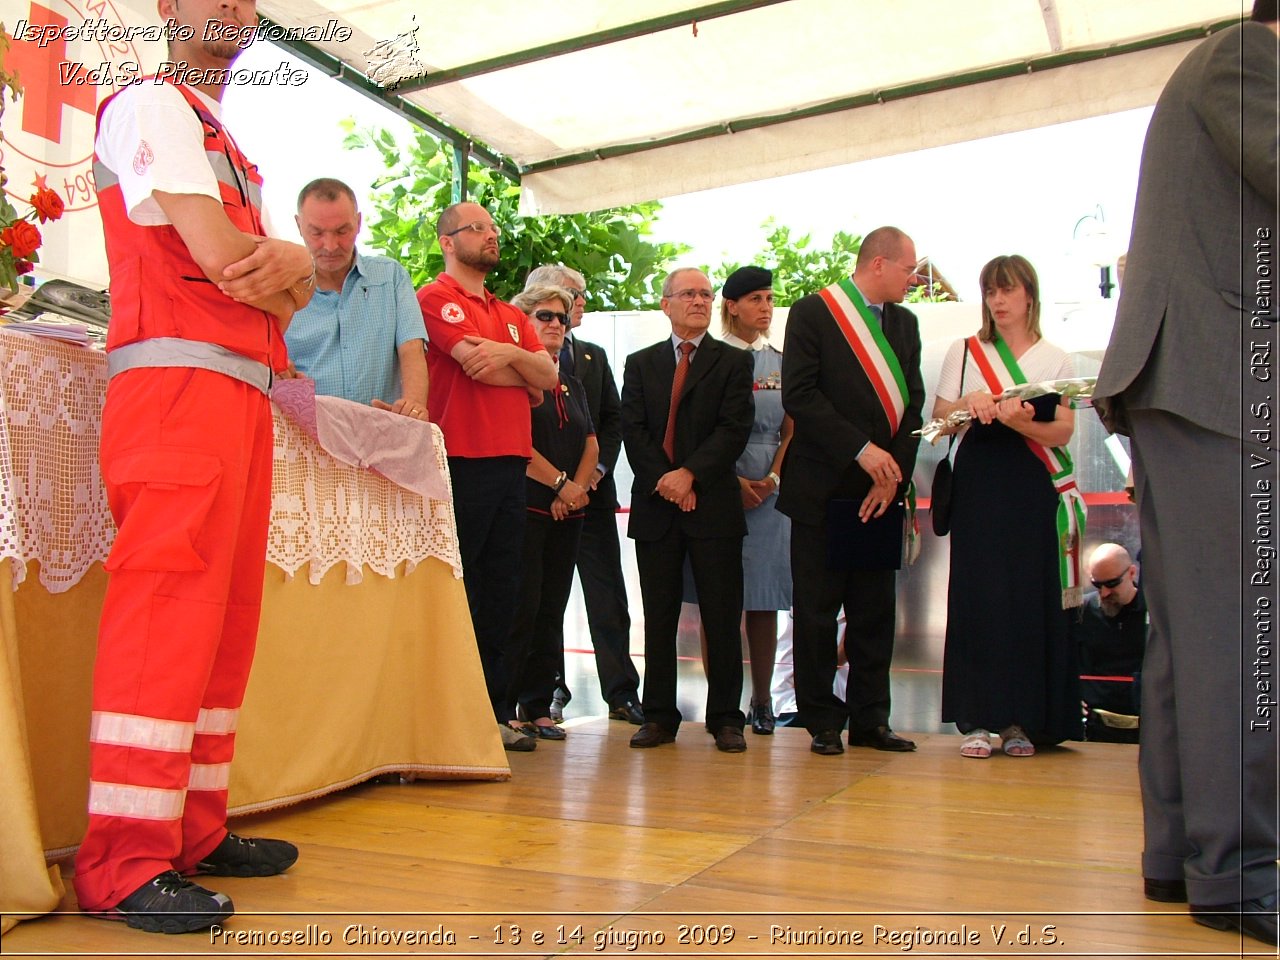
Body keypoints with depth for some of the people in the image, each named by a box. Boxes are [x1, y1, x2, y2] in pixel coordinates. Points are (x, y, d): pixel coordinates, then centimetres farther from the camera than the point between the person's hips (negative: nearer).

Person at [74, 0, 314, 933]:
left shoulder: (232, 148, 30)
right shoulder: (149, 104, 3)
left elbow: (294, 288, 21)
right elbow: (214, 251, -12)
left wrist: (289, 264, -2)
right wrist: (281, 267, 8)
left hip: (245, 392, 9)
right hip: (178, 380, -9)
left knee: (227, 613, 6)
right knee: (167, 604, -14)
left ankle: (194, 828, 13)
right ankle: (124, 864, -9)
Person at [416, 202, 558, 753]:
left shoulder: (511, 315, 24)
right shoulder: (436, 298, 1)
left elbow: (548, 374, 10)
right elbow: (476, 366, -13)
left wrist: (509, 353, -9)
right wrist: (527, 381, 3)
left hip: (511, 461, 7)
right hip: (462, 460, -7)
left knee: (501, 591, 8)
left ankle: (494, 710, 14)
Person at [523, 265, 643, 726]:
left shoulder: (594, 355, 20)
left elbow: (613, 418, 15)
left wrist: (598, 468, -1)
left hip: (593, 489, 5)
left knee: (608, 596, 3)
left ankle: (621, 692, 8)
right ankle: (550, 689, 13)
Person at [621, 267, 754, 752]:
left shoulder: (734, 362, 8)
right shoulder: (640, 363, 14)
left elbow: (735, 428, -4)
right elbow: (633, 430, 4)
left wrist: (690, 473, -15)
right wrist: (666, 481, -10)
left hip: (713, 502, -2)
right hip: (656, 504, 2)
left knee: (722, 617, 0)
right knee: (659, 617, 5)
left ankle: (726, 719, 8)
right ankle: (659, 717, 12)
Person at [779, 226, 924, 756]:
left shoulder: (904, 323, 14)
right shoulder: (812, 312, -3)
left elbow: (912, 402, 8)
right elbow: (799, 395, -13)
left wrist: (894, 473, -6)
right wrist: (861, 450, -18)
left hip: (879, 491, 5)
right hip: (823, 488, -5)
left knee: (875, 609, 8)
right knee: (817, 610, 1)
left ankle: (870, 718, 17)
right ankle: (823, 721, 11)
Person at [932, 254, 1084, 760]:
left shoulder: (1056, 360, 11)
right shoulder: (964, 352, 12)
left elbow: (1062, 432, 2)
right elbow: (938, 420, 9)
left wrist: (1020, 421, -17)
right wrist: (968, 404, -11)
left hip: (1034, 489, 0)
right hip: (978, 484, 0)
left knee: (1031, 598, -4)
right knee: (977, 595, -6)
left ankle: (1020, 720, 4)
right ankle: (976, 719, -2)